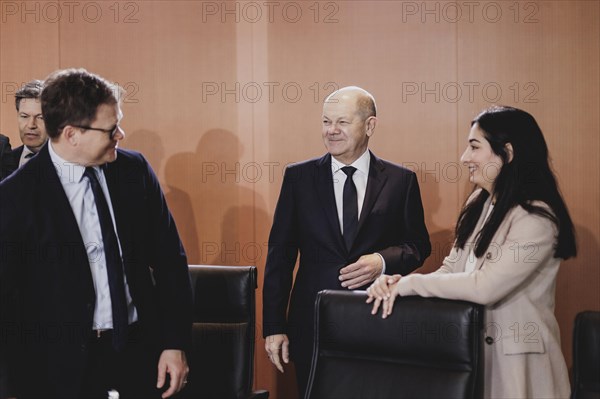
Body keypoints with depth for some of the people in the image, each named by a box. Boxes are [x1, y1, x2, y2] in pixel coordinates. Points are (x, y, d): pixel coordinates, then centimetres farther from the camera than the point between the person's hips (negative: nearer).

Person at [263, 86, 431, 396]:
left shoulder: (401, 181, 1)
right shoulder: (299, 177, 2)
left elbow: (418, 245, 7)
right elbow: (280, 254, 2)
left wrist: (384, 261, -15)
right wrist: (274, 326, -3)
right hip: (312, 323, 1)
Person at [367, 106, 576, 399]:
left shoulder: (536, 219, -19)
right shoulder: (480, 204, 6)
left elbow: (484, 286, -27)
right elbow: (451, 270, 5)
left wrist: (410, 284, -19)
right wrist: (397, 284, -13)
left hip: (515, 361, -7)